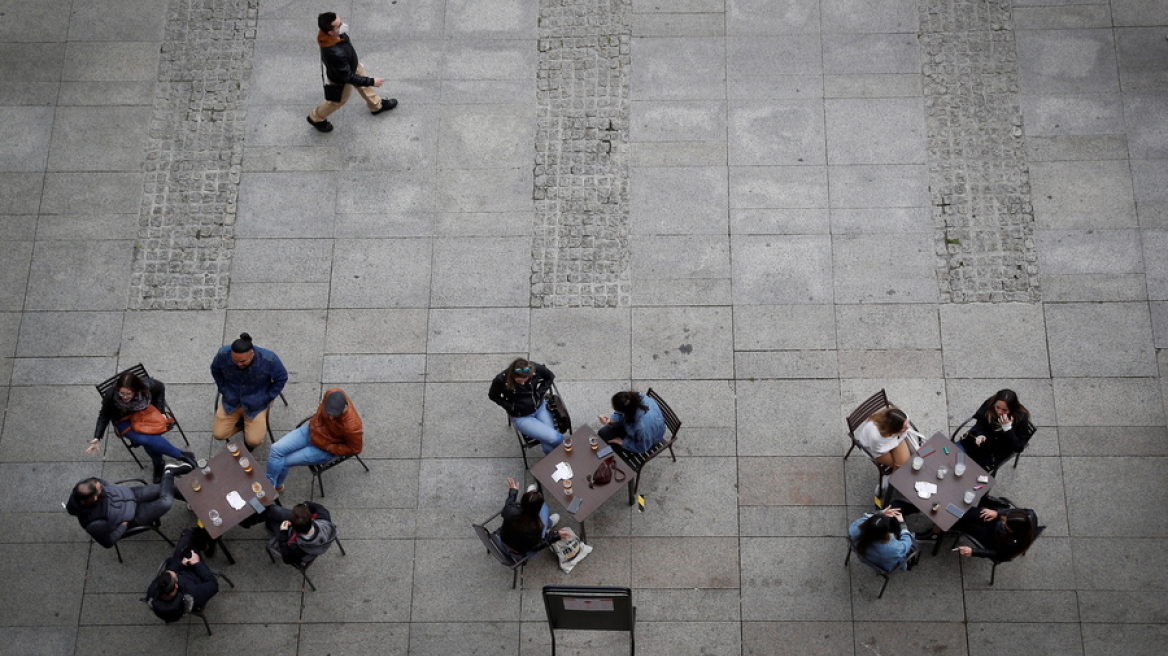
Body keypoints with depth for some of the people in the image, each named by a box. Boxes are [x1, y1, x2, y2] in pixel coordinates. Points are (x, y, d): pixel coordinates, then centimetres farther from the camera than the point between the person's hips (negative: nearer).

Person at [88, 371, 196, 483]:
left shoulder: (147, 386, -28)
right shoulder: (110, 396, -29)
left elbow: (160, 388, -2)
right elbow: (104, 416, -9)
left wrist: (160, 412, -3)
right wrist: (97, 438, -17)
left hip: (145, 412, 1)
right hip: (124, 419, -1)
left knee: (149, 435, -31)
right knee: (144, 438, -29)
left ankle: (158, 464, -7)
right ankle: (181, 455, -16)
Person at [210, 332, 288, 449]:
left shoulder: (269, 360, -29)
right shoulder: (223, 355, -22)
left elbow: (281, 378, -9)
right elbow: (215, 371, 3)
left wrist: (266, 399, -10)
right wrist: (224, 391, -1)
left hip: (256, 403, -2)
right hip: (231, 400, 2)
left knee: (254, 441, -14)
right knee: (218, 434, -7)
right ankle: (240, 422, 20)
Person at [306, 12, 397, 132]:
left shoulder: (338, 34, -27)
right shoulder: (335, 53, -51)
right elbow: (348, 77, -35)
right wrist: (372, 81, -25)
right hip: (341, 80, -7)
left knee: (364, 86, 30)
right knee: (339, 100, 23)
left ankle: (376, 105, 61)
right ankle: (316, 118, 50)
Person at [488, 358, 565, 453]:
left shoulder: (536, 368, -19)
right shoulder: (501, 380, -24)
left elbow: (550, 377, 4)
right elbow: (493, 396, -2)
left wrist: (539, 393, -6)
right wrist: (511, 407, -11)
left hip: (540, 407, 3)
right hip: (521, 417, -2)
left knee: (549, 448, -14)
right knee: (555, 438, -20)